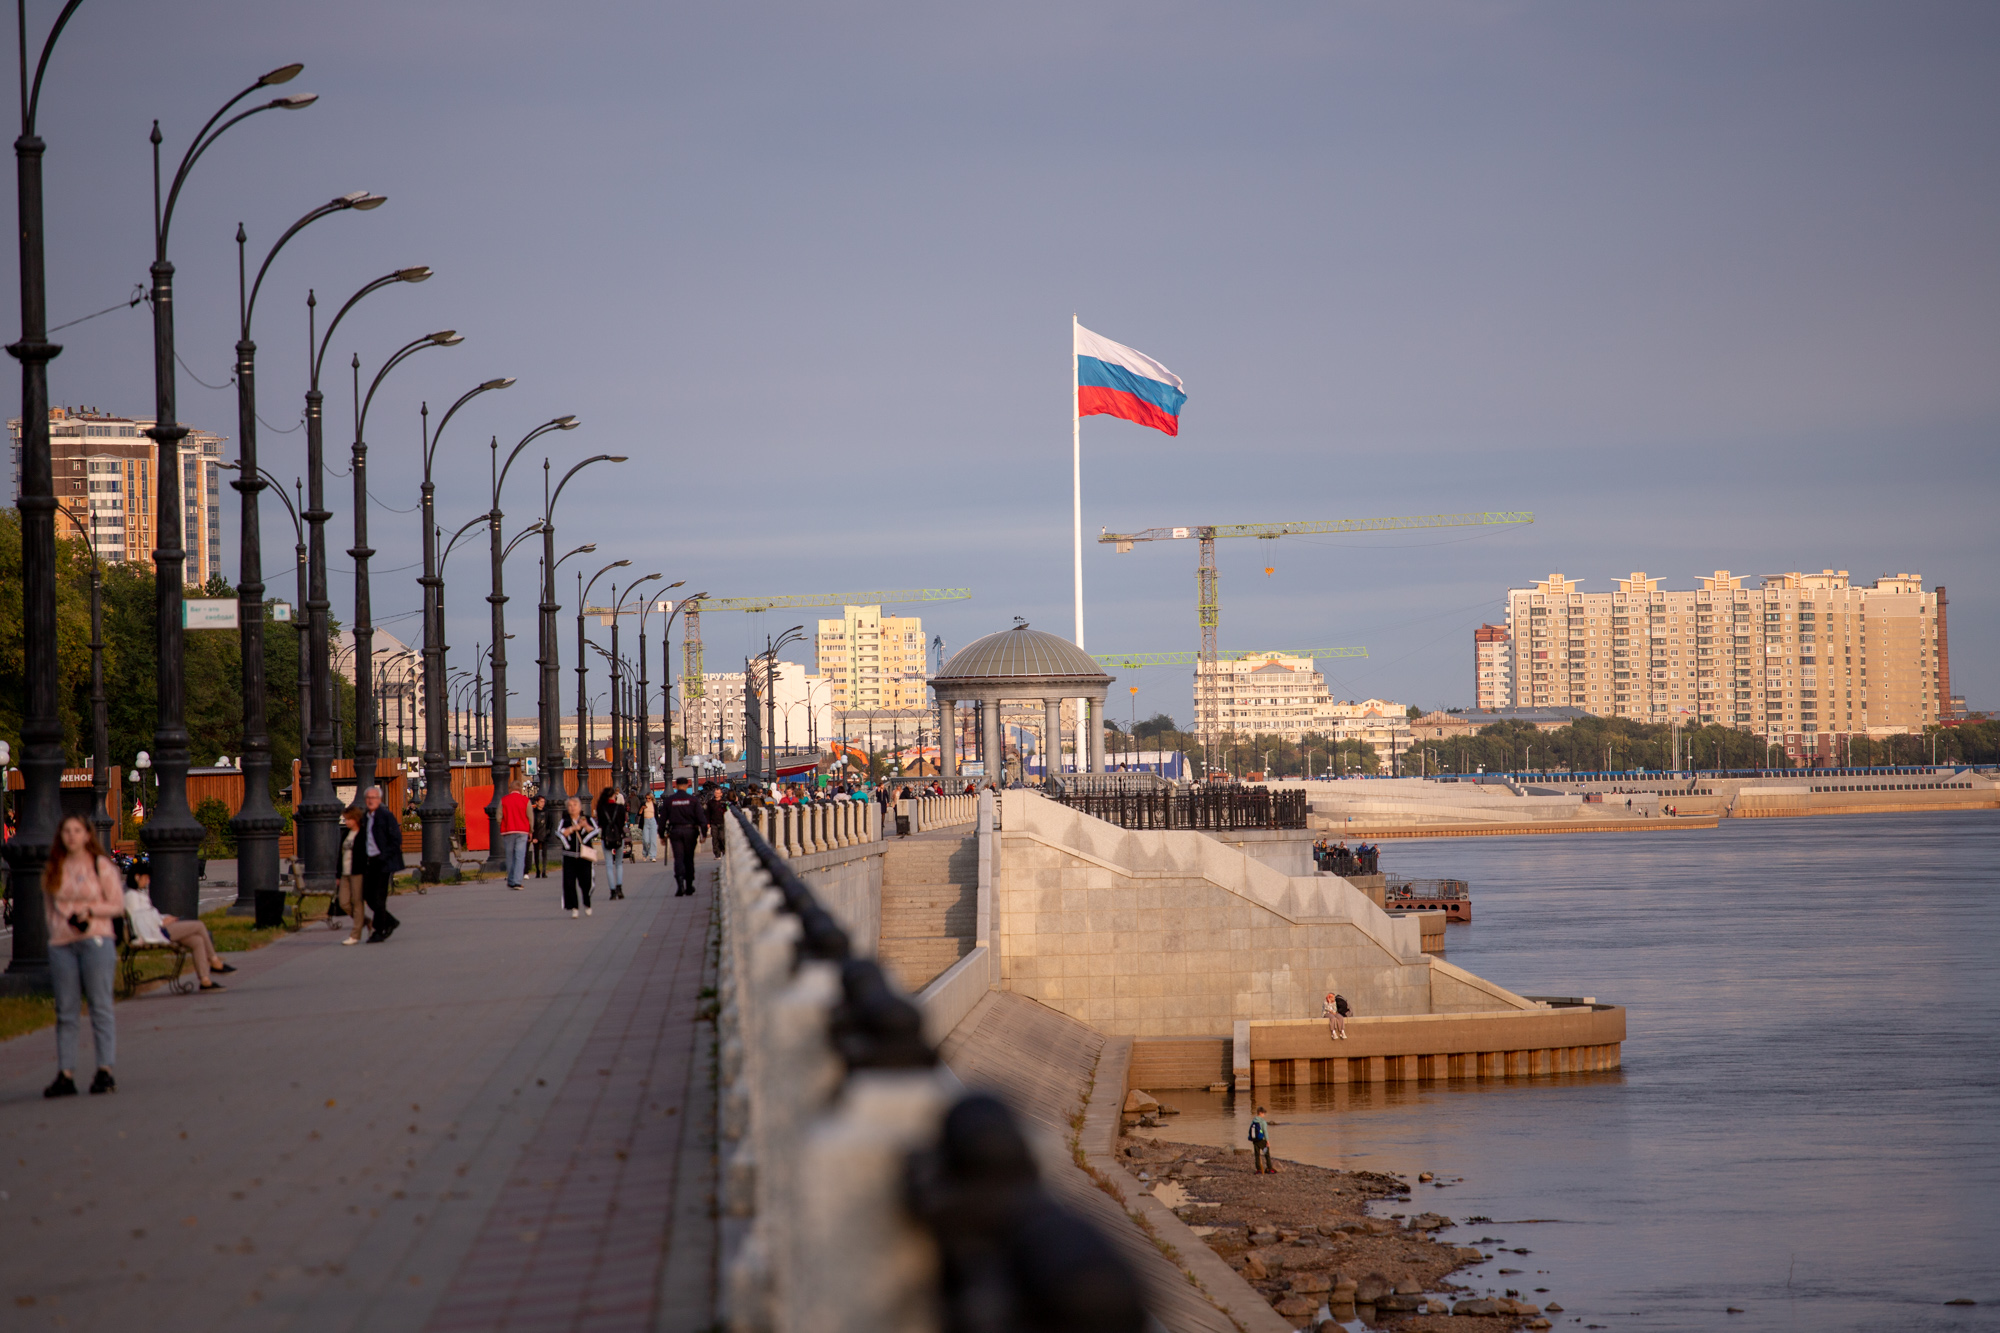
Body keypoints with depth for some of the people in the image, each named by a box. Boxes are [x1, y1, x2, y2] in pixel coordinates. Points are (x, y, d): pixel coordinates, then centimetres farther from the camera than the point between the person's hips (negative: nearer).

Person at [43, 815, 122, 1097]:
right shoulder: (52, 870, 13)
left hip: (95, 940, -3)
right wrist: (67, 918, -3)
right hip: (61, 944, 3)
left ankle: (105, 1071, -3)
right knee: (66, 1011, 2)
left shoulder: (101, 866, 3)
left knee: (100, 1007, -4)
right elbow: (49, 907, 16)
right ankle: (65, 1075, 2)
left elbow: (118, 905, 1)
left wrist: (89, 910, -13)